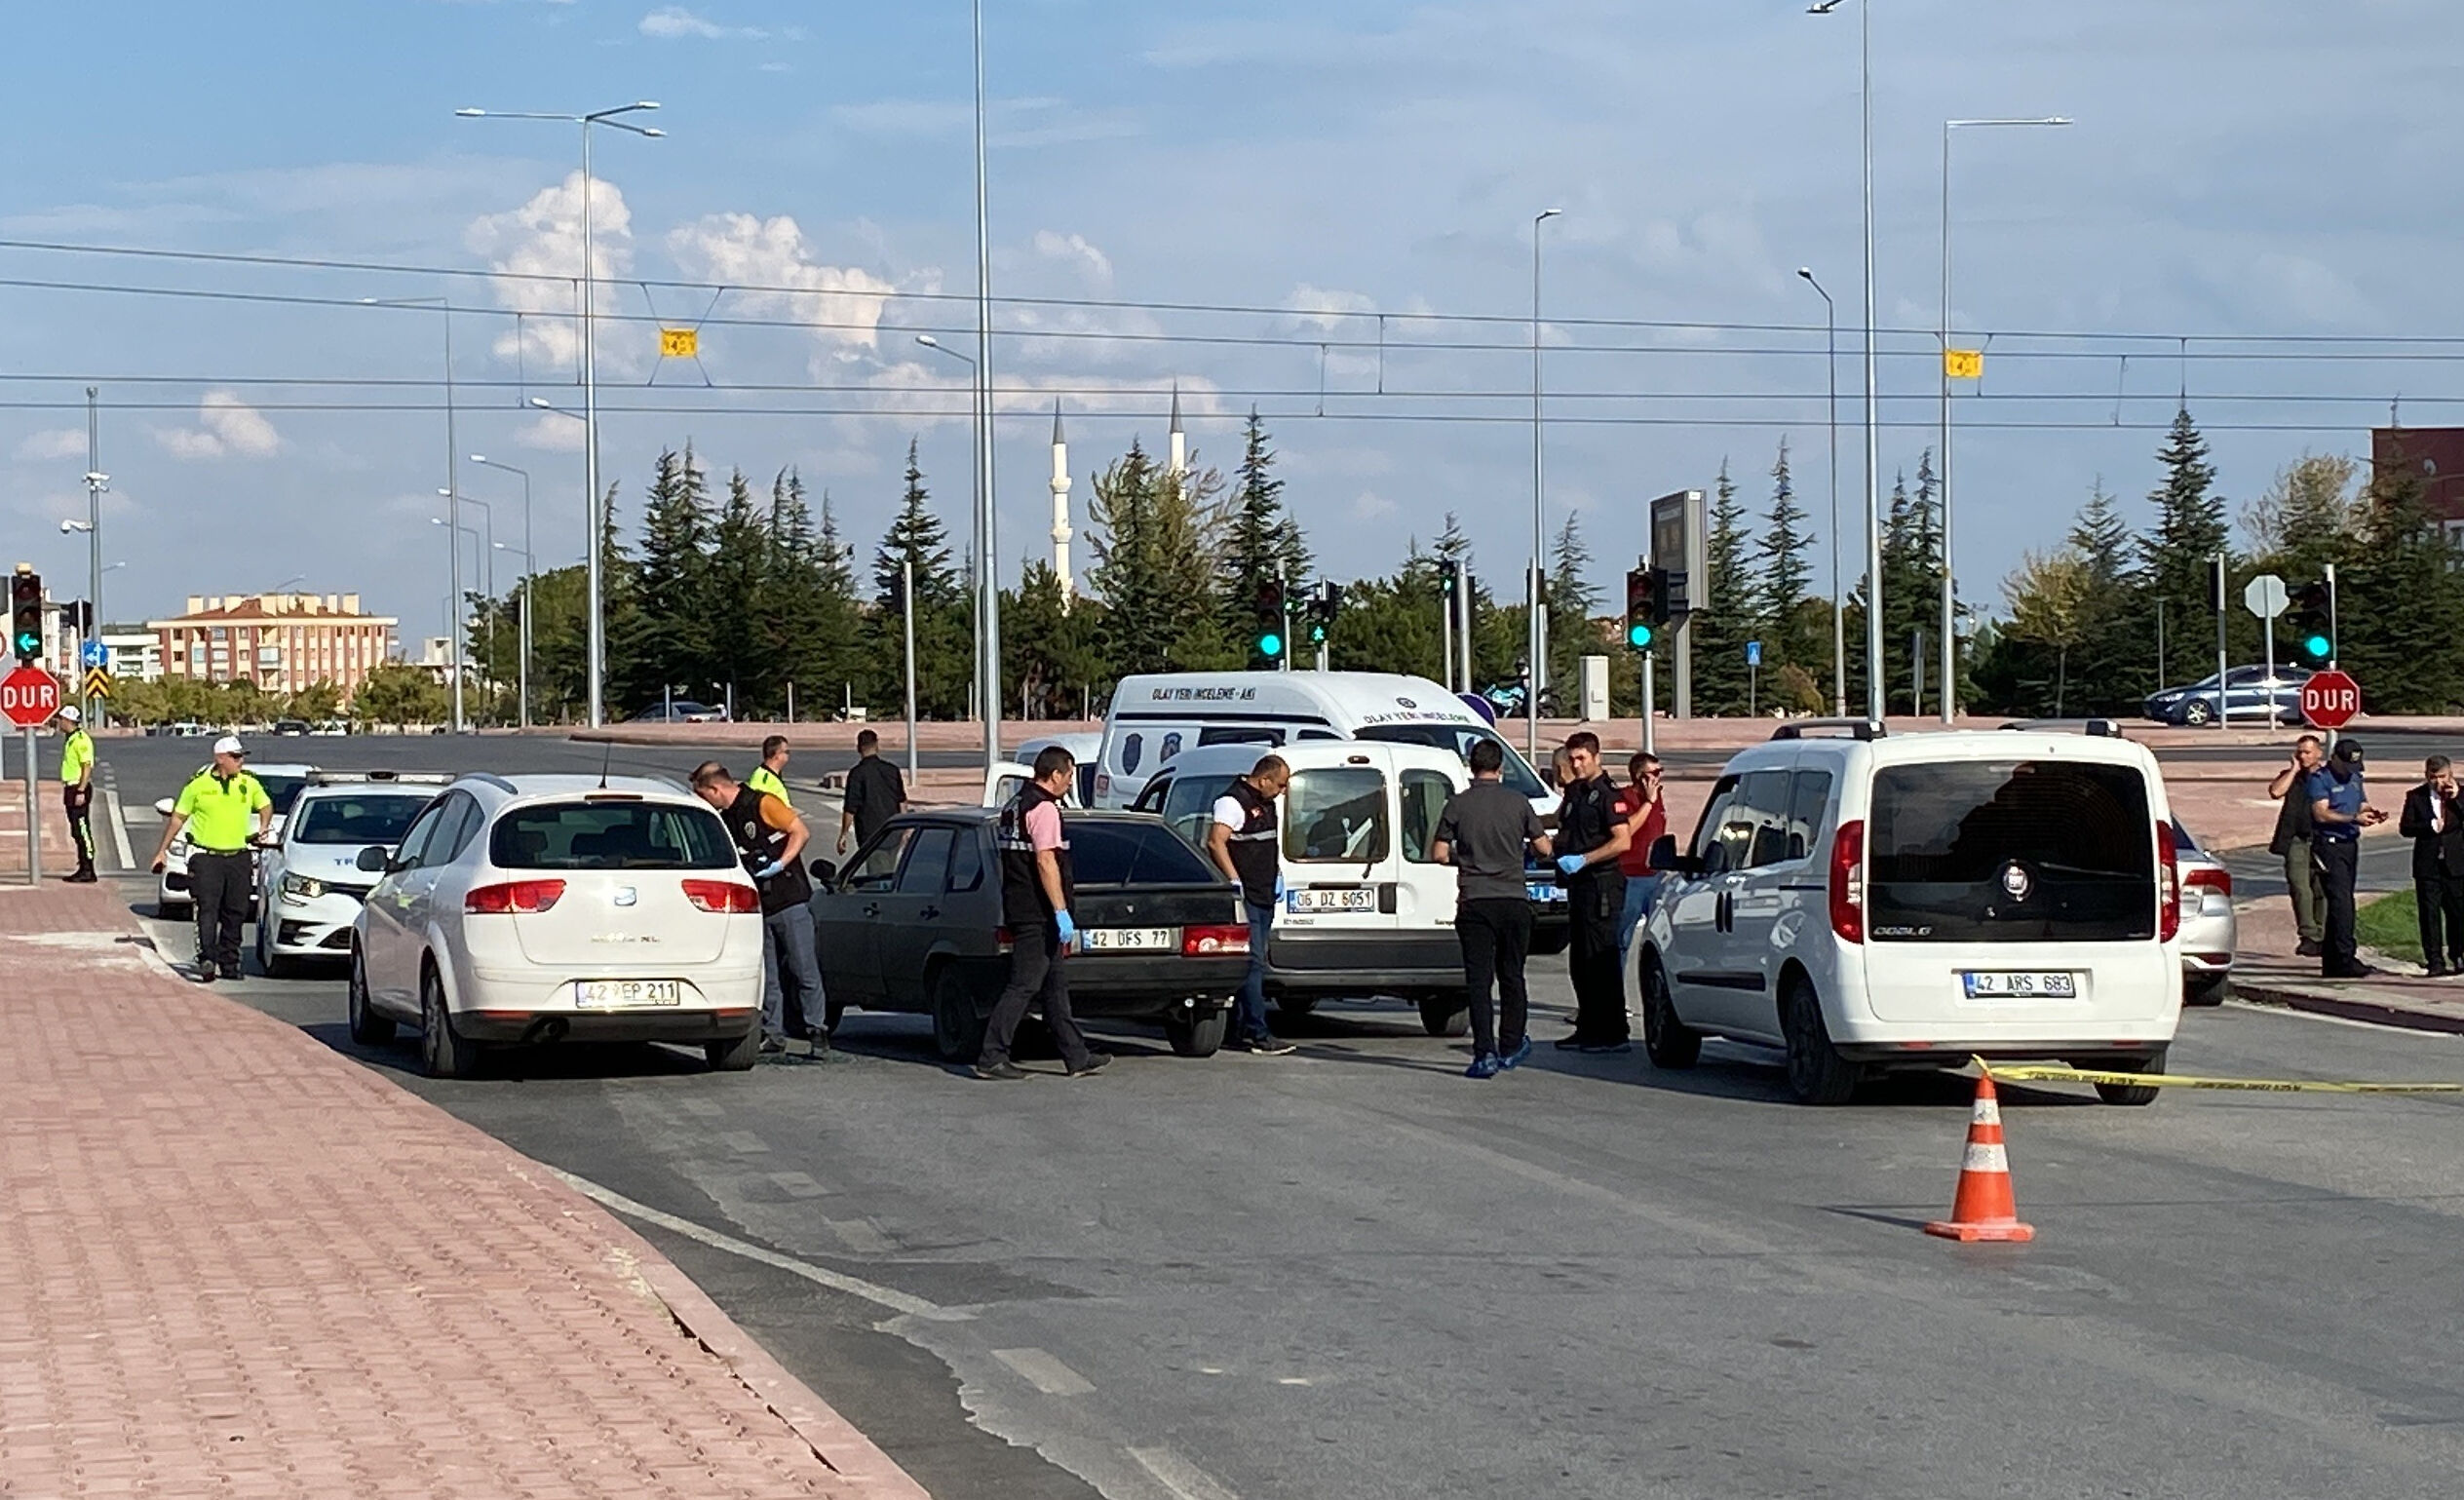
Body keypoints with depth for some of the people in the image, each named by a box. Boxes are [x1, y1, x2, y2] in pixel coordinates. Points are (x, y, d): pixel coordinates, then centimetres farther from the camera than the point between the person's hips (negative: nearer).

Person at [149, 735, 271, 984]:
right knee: (208, 911, -13)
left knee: (235, 915, 7)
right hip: (206, 858, -3)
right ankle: (207, 961, -21)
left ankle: (228, 963, 16)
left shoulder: (249, 783, 6)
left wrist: (263, 827, 3)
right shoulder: (199, 784, -2)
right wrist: (162, 851, 9)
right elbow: (178, 818, 7)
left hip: (239, 858, 3)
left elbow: (266, 805, 24)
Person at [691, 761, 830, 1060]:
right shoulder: (724, 819, 14)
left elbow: (801, 832, -10)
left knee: (804, 971, -5)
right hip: (760, 908, 7)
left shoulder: (762, 803, -8)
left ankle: (818, 1032, -1)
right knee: (768, 977, 6)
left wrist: (779, 864, -18)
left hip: (790, 902, -7)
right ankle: (773, 1035, 10)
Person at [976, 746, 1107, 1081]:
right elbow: (1045, 862, -20)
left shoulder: (1015, 806, 17)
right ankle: (991, 1058, -8)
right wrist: (1062, 912, -21)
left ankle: (1077, 1057, 16)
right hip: (1038, 913, -10)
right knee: (1024, 985, -8)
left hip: (1020, 910, 10)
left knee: (1056, 984, 12)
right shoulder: (1043, 808, -13)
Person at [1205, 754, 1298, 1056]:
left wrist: (1277, 875, 23)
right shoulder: (1233, 802, -13)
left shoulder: (1265, 803, 18)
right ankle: (1258, 1034, -16)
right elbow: (1215, 842, -25)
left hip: (1264, 896, 10)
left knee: (1255, 965, 11)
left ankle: (1241, 1029, 16)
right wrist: (1234, 881, -29)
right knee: (1253, 963, -13)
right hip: (1245, 897, -10)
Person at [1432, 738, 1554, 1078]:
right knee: (1512, 976, 15)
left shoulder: (1457, 805, -3)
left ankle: (1485, 1053, -10)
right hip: (1514, 900, 1)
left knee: (1479, 979, -1)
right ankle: (1510, 1047, 25)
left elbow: (1438, 853, -2)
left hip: (1474, 903, -1)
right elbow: (1543, 848, 5)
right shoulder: (1518, 802, 0)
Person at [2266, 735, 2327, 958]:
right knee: (2300, 889, -11)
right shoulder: (2290, 777, 13)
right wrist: (2294, 770, -3)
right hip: (2297, 842, 0)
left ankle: (2321, 938, 7)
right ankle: (2308, 936, -11)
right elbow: (2276, 791, -7)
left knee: (2322, 891, 0)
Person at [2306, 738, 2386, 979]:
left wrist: (2371, 814, 0)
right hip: (2328, 844, -8)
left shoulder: (2354, 778, 18)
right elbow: (2321, 814, -18)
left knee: (2340, 904, 9)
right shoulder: (2319, 779, -8)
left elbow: (2361, 805, 24)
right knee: (2341, 902, -15)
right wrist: (2354, 818, -25)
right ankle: (2346, 960, -19)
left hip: (2350, 845, 8)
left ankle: (2331, 963, 13)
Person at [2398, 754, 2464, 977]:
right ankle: (2435, 961, 3)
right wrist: (2431, 826, -16)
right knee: (2430, 914, 0)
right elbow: (2405, 827, -4)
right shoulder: (2415, 797, 2)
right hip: (2427, 865, -1)